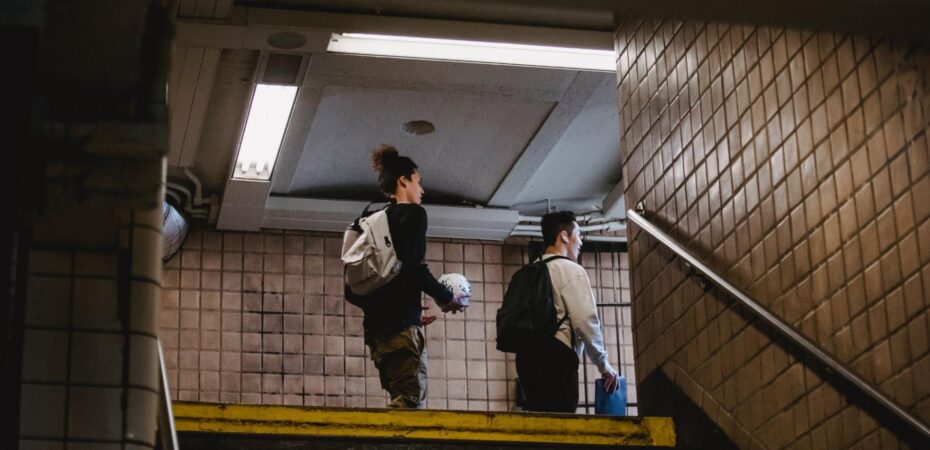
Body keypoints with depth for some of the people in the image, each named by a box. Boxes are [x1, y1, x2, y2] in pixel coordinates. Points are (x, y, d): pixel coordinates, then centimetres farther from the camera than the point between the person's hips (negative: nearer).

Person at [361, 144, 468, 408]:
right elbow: (414, 267, -16)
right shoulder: (413, 213, -1)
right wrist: (447, 299, -3)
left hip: (376, 323, 9)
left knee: (401, 399, 9)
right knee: (410, 399, -14)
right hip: (401, 322, -9)